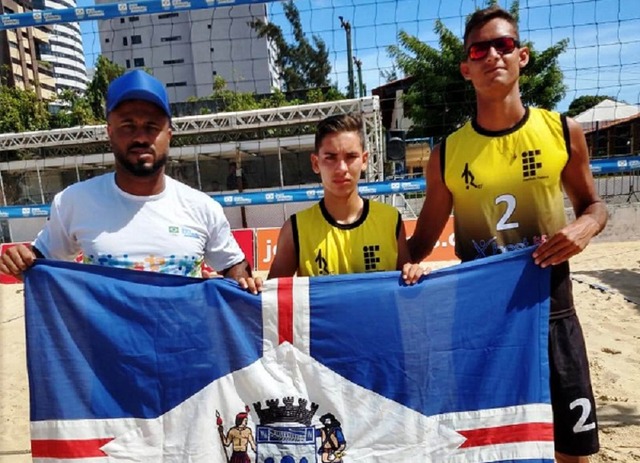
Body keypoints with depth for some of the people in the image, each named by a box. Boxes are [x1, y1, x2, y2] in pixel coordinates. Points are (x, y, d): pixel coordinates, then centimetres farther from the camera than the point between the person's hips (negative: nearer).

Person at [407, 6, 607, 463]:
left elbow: (593, 204, 12)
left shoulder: (563, 131, -2)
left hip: (551, 309, 1)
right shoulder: (447, 154, -4)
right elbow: (423, 240, 3)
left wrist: (584, 228, -11)